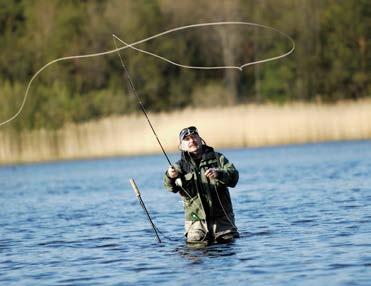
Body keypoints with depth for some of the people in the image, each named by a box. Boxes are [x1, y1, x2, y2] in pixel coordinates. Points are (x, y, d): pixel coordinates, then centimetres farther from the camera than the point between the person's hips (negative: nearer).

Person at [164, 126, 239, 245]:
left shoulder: (217, 158, 7)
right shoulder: (181, 165, 4)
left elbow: (234, 176, -7)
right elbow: (172, 187, -14)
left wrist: (218, 174, -28)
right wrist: (170, 177, -38)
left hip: (222, 218, 0)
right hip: (196, 221, 0)